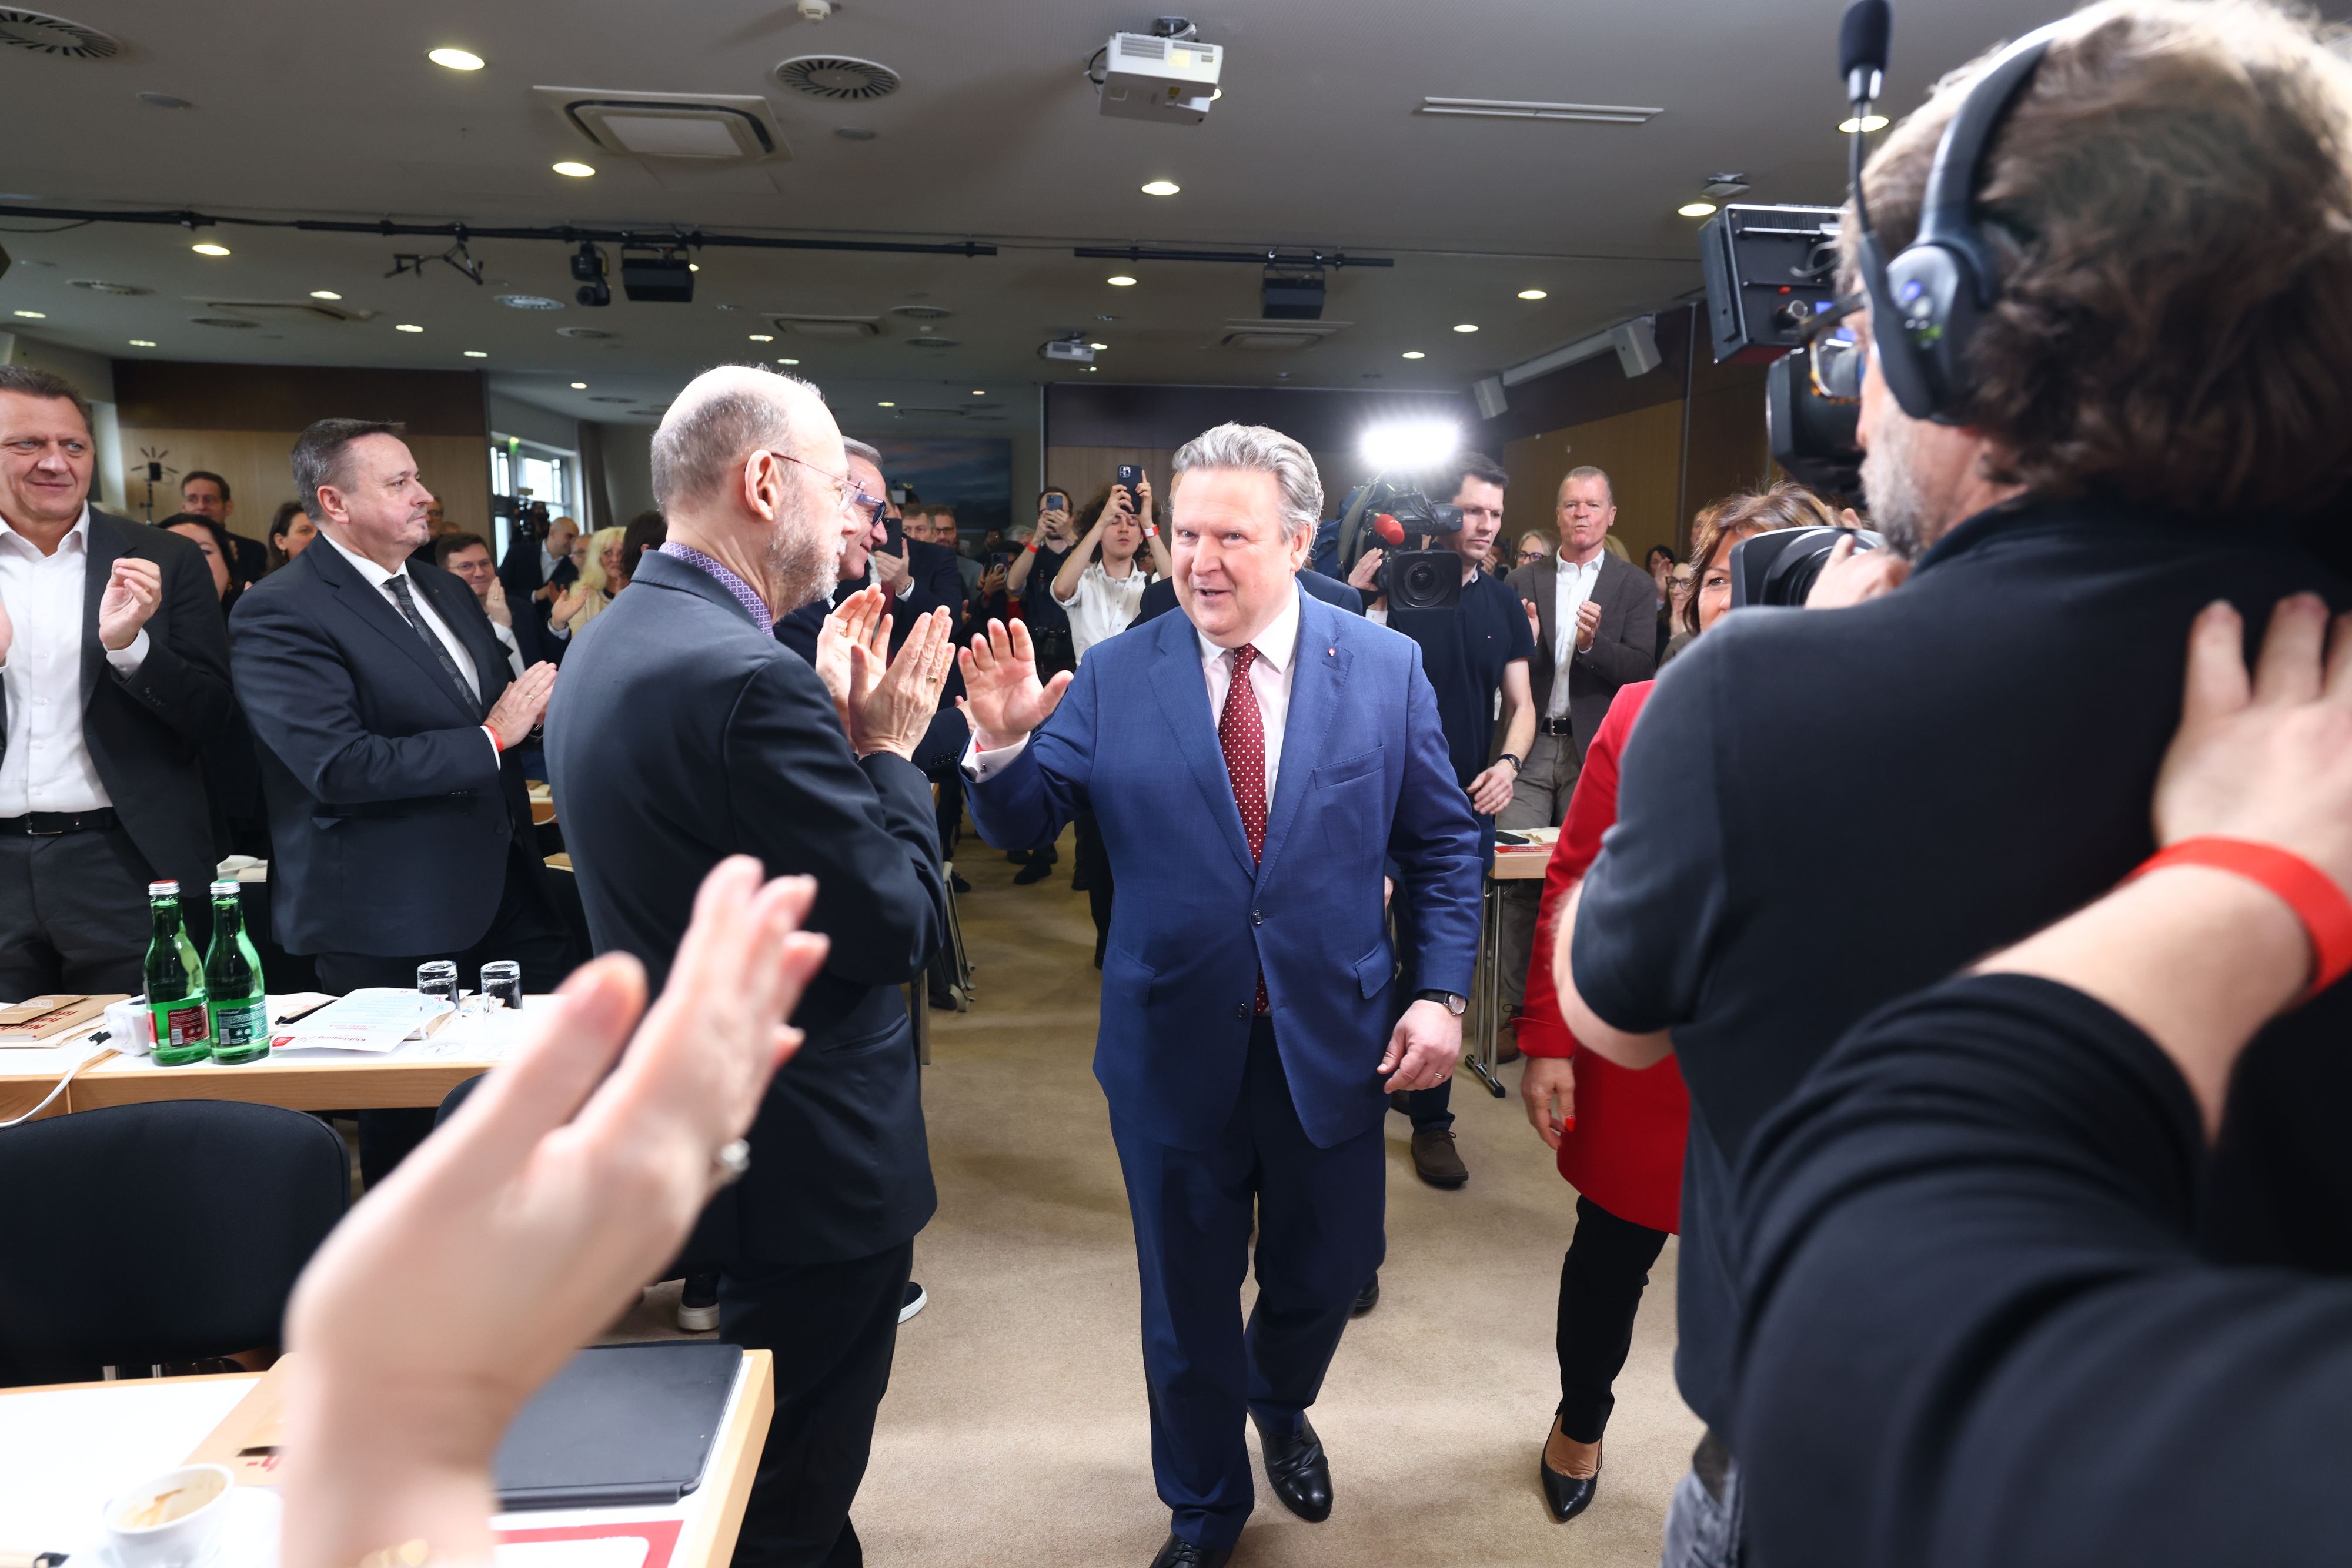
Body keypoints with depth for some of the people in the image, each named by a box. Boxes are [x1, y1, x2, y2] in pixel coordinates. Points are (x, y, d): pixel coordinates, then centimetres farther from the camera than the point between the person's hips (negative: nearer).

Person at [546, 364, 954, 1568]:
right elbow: (899, 929, -24)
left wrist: (838, 724, 5)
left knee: (763, 1468, 29)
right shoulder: (749, 679, -27)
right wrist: (889, 748, -11)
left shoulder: (609, 647, 5)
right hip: (808, 1154, -10)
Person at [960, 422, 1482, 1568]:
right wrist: (1003, 742, -23)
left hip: (1333, 1040, 1)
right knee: (1187, 1297, 17)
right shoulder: (1113, 677, -6)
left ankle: (1280, 1406, 56)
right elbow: (1021, 825, -3)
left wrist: (1442, 993, -7)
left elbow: (1443, 847, 2)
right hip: (1174, 1043, 0)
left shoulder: (1386, 668, -4)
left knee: (1327, 1270, 20)